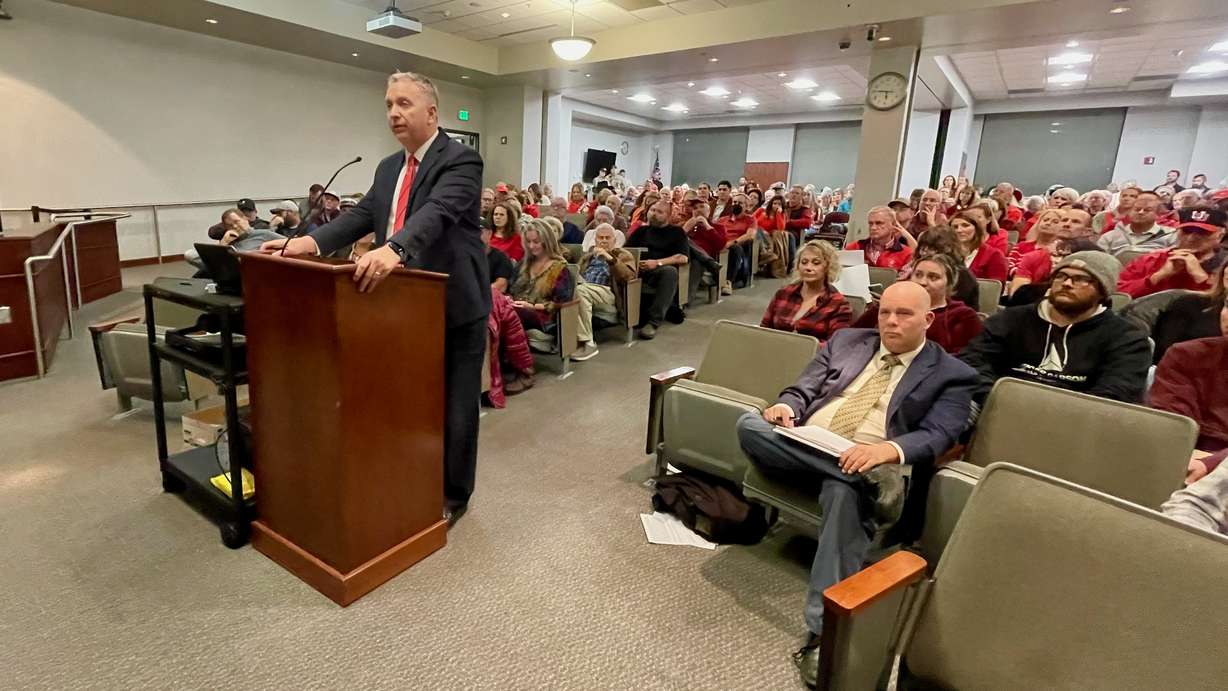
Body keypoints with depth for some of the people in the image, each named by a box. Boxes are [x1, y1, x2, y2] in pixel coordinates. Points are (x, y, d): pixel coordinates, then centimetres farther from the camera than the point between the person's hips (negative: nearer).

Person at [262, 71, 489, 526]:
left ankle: (453, 496, 24)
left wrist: (393, 249, -47)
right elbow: (361, 216, 5)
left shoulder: (461, 161, -12)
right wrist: (310, 241, -11)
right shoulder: (388, 168, 13)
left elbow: (437, 212, -30)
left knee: (455, 408, 6)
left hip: (455, 307, -7)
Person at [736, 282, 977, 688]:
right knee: (750, 425, -26)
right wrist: (786, 406, -12)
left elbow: (935, 436, -6)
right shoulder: (846, 341, 18)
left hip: (866, 462, -3)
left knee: (847, 493, -39)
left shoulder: (952, 375, 8)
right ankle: (869, 480, -27)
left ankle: (824, 633, -35)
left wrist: (888, 449, -29)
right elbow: (804, 389, 14)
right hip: (803, 446, 4)